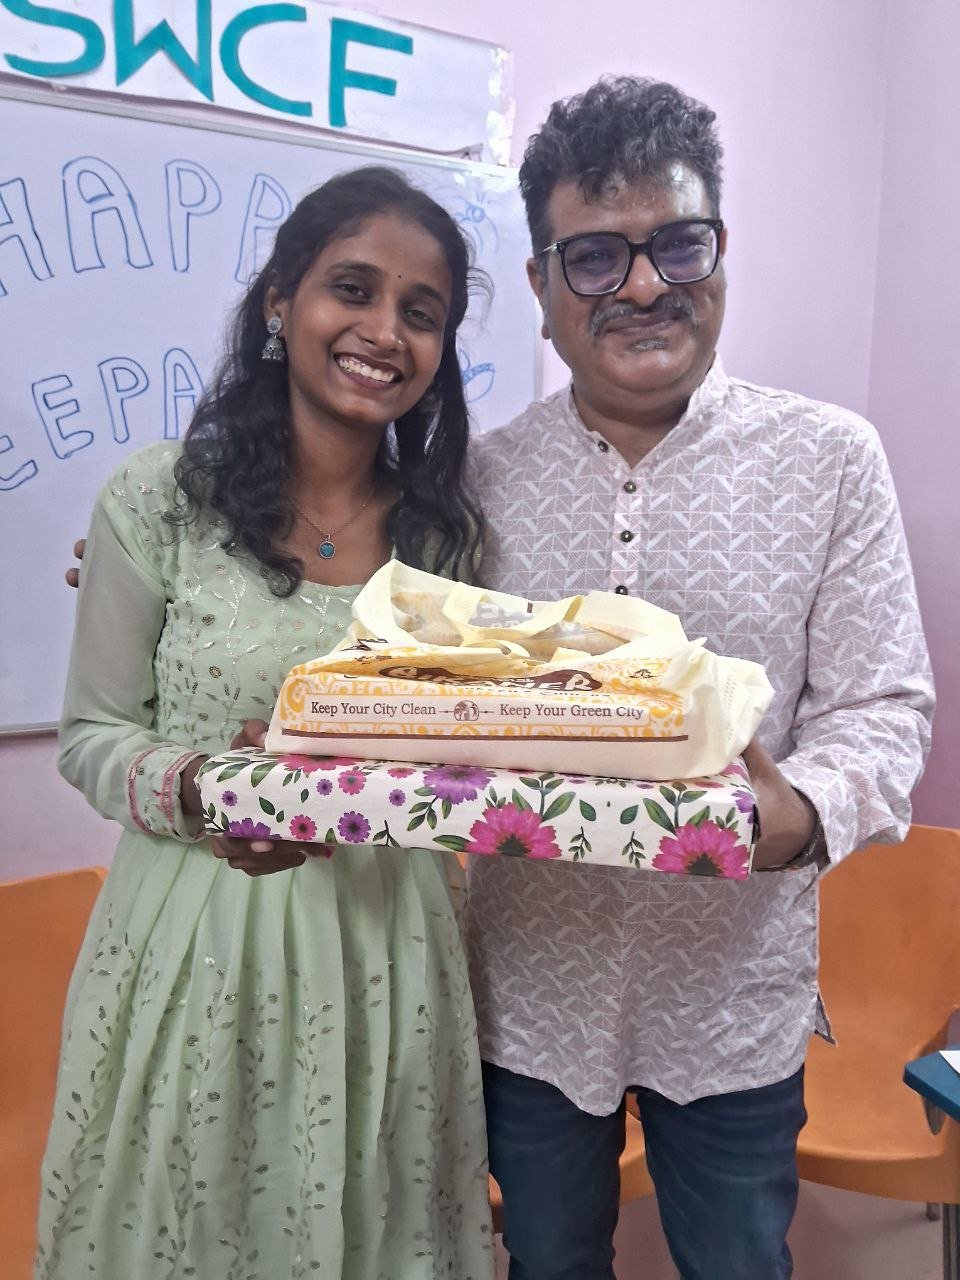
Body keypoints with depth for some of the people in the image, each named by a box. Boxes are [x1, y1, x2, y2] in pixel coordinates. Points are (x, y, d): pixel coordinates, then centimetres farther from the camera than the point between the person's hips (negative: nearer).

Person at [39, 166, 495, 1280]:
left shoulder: (446, 529, 1)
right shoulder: (158, 499, -9)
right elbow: (91, 737, -3)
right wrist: (196, 789, -22)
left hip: (386, 949, 3)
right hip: (199, 944, -2)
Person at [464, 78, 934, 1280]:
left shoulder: (830, 461, -7)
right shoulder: (481, 478, -3)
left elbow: (882, 705, -8)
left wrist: (806, 814, -27)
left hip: (735, 995, -1)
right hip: (528, 990, 2)